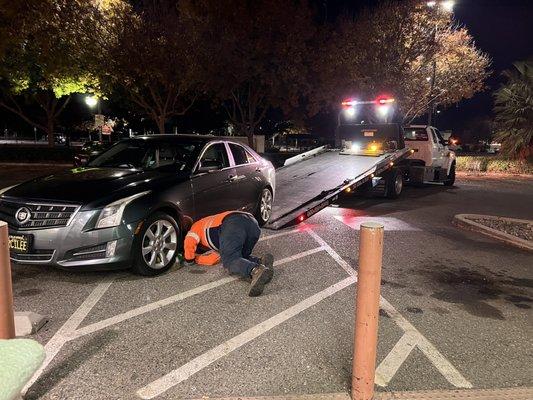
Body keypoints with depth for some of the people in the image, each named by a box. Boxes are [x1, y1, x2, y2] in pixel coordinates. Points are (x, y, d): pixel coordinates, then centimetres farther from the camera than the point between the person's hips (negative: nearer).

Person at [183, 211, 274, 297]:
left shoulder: (197, 225, 31)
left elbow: (189, 244, 8)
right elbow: (214, 259, 31)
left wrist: (189, 260, 24)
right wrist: (196, 258, 34)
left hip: (233, 223, -7)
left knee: (230, 261, -15)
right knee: (243, 257, 20)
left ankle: (256, 270, -44)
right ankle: (261, 261, -11)